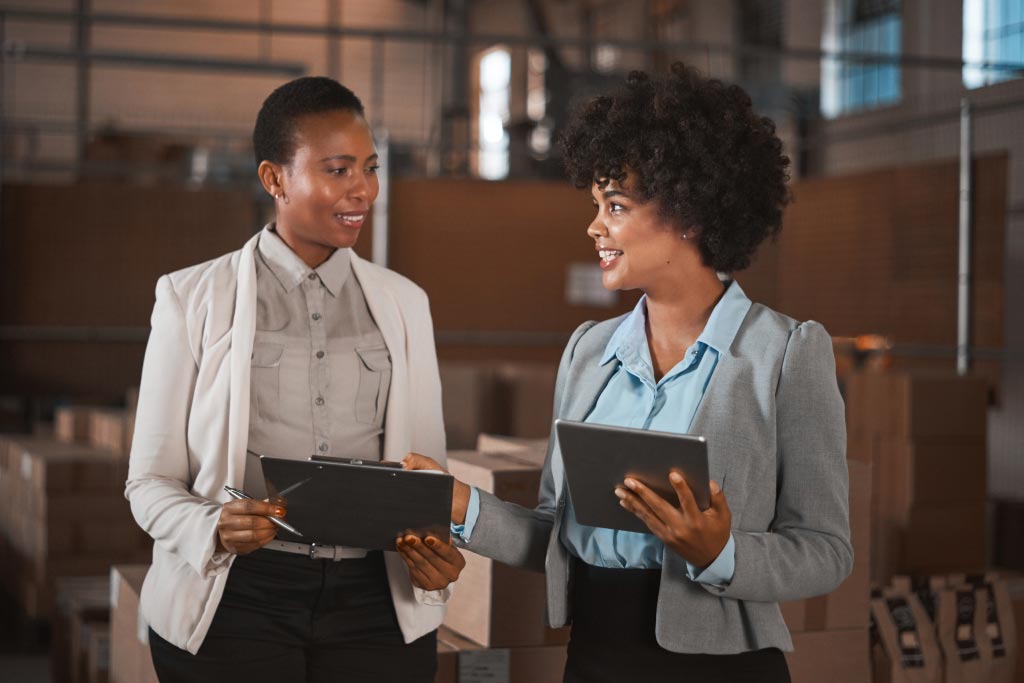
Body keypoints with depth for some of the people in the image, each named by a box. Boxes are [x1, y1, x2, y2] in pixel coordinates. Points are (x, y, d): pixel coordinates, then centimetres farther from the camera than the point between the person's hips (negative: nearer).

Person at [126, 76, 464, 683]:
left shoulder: (403, 302, 9)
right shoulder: (193, 298, 0)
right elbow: (151, 481, 0)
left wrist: (437, 554, -10)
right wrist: (213, 529, -21)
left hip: (378, 604, 3)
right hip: (236, 597, -2)